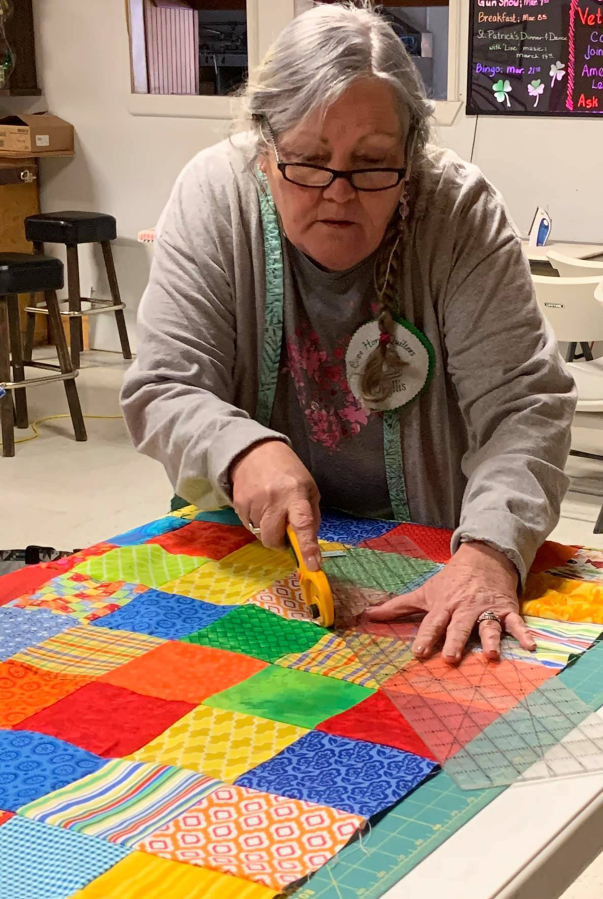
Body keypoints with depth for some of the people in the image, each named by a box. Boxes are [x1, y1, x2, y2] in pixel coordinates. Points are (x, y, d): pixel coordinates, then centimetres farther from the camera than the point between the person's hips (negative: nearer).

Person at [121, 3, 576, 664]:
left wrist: (490, 550, -36)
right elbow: (163, 391, -13)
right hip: (252, 538, -1)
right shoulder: (215, 196, -11)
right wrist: (243, 449, -35)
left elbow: (523, 404, -18)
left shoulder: (460, 210, -14)